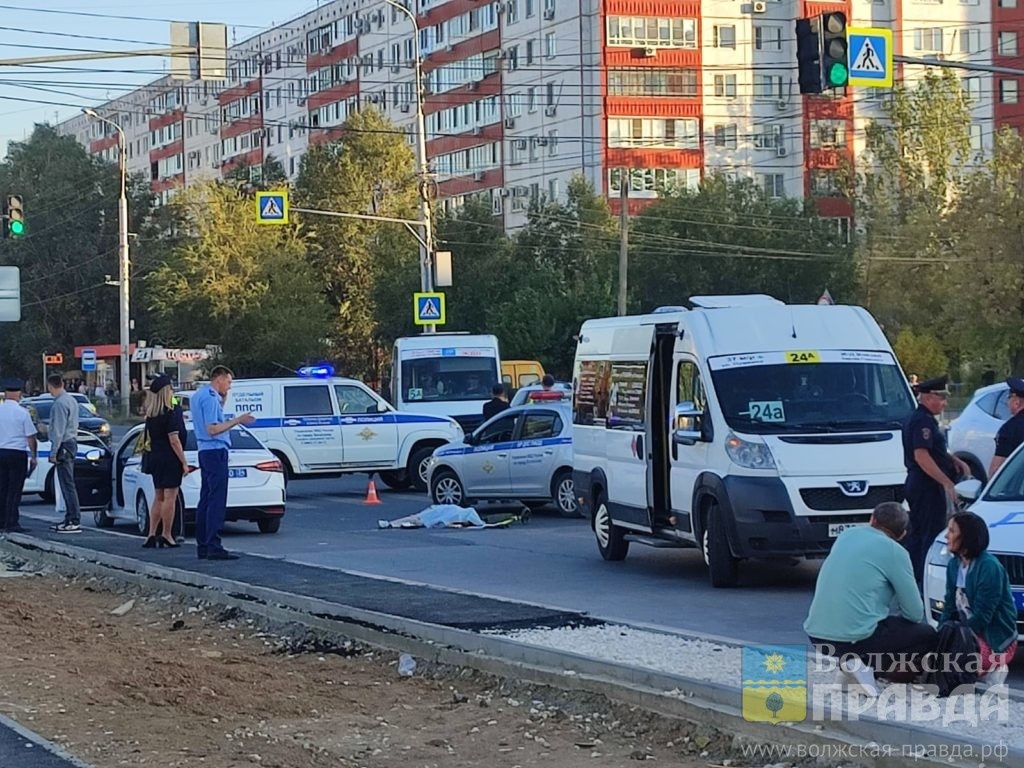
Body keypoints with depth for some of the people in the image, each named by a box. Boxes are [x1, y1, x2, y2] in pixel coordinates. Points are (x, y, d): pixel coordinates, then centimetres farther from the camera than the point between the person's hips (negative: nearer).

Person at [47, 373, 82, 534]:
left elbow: (58, 430, -18)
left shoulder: (60, 403, -16)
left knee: (67, 484, -9)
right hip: (72, 443, 10)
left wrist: (54, 452, -16)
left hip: (64, 446, -10)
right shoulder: (71, 400, 13)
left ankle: (75, 521, -10)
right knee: (67, 484, 15)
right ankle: (70, 519, 19)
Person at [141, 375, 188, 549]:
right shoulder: (170, 413, -14)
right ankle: (166, 535, -1)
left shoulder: (151, 415, 9)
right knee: (169, 497, -2)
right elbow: (174, 440, -18)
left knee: (159, 498, 14)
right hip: (171, 460, -8)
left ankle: (152, 534, 10)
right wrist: (184, 462, -14)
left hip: (155, 458, 8)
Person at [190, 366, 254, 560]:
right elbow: (212, 429, -21)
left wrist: (222, 399, 20)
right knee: (217, 501, -12)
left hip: (205, 451, 11)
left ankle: (203, 546, 13)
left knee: (206, 499, 11)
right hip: (216, 451, -11)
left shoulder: (200, 396, 17)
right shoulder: (210, 398, -15)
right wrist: (237, 420, -20)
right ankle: (214, 546, -16)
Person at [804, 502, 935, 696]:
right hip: (856, 636, -7)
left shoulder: (847, 535, 14)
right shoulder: (894, 551, -4)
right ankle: (864, 665, -6)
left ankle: (850, 661, 6)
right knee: (928, 636, 13)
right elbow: (915, 613, 1)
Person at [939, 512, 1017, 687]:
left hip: (995, 641, -8)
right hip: (969, 631, 8)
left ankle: (992, 671, -3)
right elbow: (950, 606, 8)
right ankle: (985, 670, 6)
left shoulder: (989, 567, -19)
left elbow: (982, 616, -21)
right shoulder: (954, 564, 6)